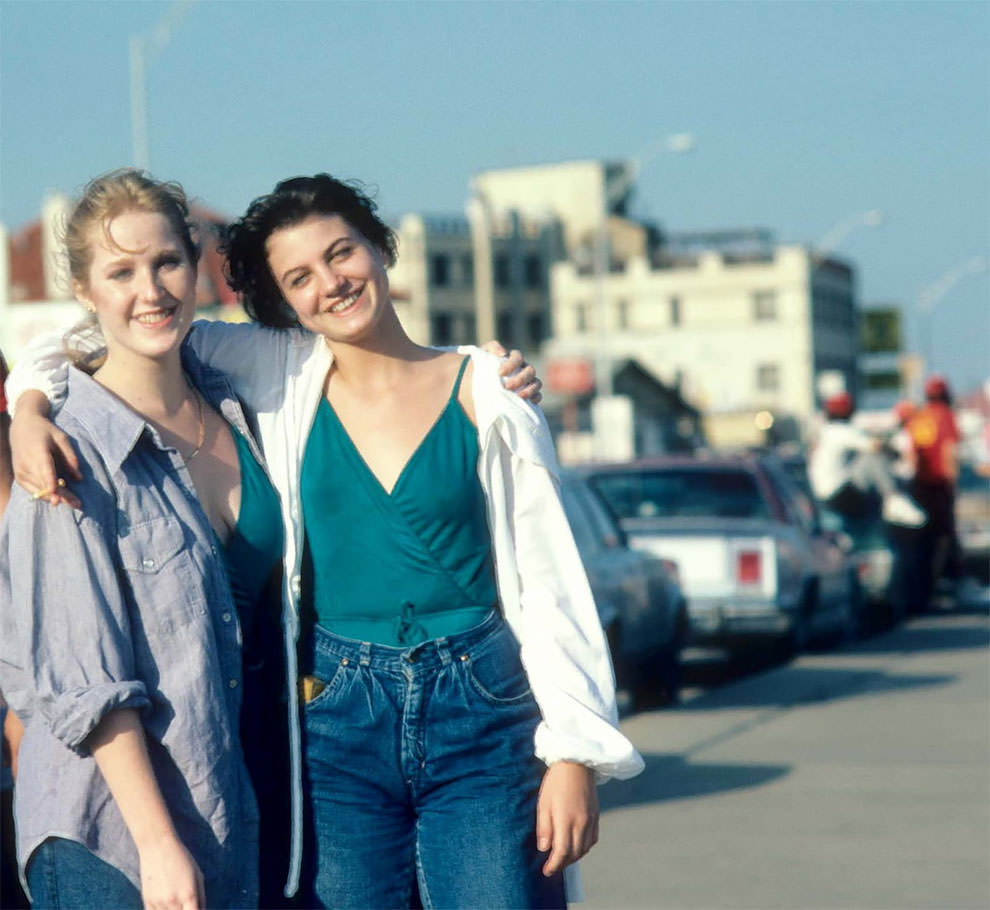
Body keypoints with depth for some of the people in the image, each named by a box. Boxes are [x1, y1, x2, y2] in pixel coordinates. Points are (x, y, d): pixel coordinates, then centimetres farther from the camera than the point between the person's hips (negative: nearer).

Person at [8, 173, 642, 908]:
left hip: (480, 717, -1)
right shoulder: (279, 377, 5)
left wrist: (574, 753, -4)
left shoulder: (484, 391, 1)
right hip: (337, 717, 1)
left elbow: (549, 580, 1)